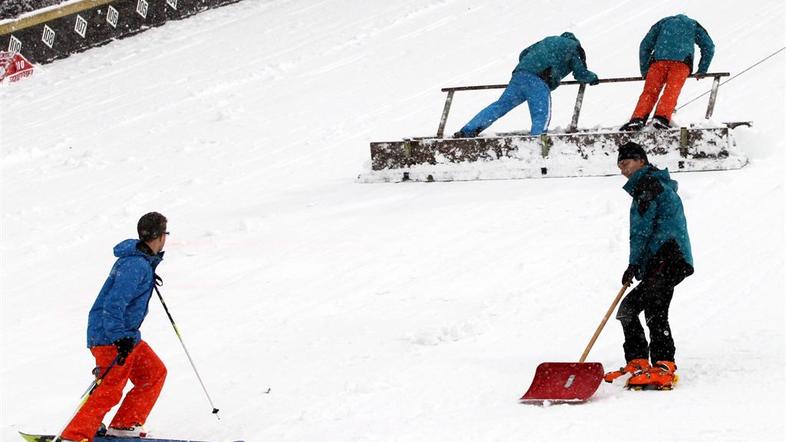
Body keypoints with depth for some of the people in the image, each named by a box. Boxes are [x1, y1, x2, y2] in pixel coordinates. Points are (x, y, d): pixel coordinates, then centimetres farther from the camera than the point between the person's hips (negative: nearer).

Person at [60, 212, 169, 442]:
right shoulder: (136, 266, -21)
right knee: (111, 389, -15)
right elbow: (113, 305, -28)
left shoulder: (142, 260, 10)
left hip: (126, 335, 10)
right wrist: (121, 339, -33)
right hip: (111, 336, -10)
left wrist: (148, 279, 47)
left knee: (155, 373, 13)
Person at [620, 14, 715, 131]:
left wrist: (644, 70, 27)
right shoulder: (694, 25, 33)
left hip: (659, 60, 1)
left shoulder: (663, 22, 34)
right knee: (671, 92, -14)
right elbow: (709, 47, 25)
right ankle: (661, 117, -36)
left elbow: (645, 45, 26)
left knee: (649, 92, -5)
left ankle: (638, 118, -25)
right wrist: (702, 70, 29)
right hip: (682, 61, -1)